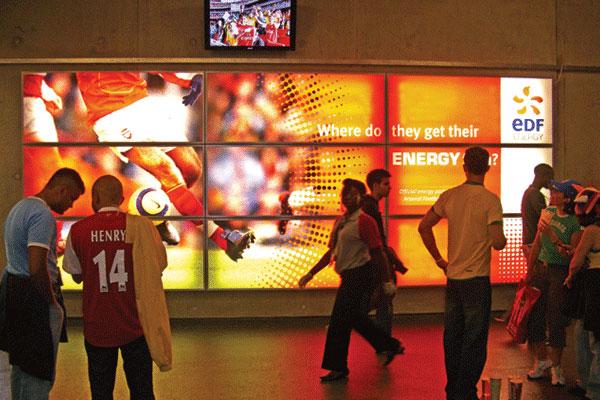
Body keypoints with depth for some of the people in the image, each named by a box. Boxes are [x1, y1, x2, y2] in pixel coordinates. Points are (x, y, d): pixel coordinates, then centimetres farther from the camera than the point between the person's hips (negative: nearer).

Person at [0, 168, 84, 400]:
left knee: (21, 364, 19)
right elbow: (36, 268, -26)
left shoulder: (21, 206, 14)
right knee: (39, 371, -3)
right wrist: (52, 301, -14)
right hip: (34, 294, -10)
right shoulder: (43, 215, -18)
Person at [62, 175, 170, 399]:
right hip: (135, 323, 0)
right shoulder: (141, 225, -8)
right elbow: (159, 268, 0)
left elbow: (76, 275, 7)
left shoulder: (78, 231, -5)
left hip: (97, 325, 1)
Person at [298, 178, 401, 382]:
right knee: (354, 317, 16)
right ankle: (389, 345, 31)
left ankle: (338, 368, 6)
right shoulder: (340, 221, 14)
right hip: (350, 276, 9)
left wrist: (387, 280, -19)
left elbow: (377, 252, -16)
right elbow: (332, 252, 18)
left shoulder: (364, 221, -12)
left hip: (360, 274, -9)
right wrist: (311, 273, 15)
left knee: (340, 319, -5)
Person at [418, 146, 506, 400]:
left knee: (452, 338, 16)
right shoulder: (490, 200, -12)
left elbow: (424, 227, 7)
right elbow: (497, 242, -18)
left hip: (453, 277, 5)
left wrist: (439, 260, 13)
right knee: (474, 340, 5)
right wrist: (503, 239, 6)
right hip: (477, 279, -5)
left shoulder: (449, 196, 2)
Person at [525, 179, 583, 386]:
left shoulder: (575, 223, -13)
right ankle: (541, 361, 26)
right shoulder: (547, 212, 5)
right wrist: (529, 272, 14)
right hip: (540, 269, 6)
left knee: (555, 320, 0)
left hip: (560, 274, -6)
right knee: (534, 316, 8)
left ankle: (556, 366, 16)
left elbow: (572, 256, -17)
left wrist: (552, 236, -22)